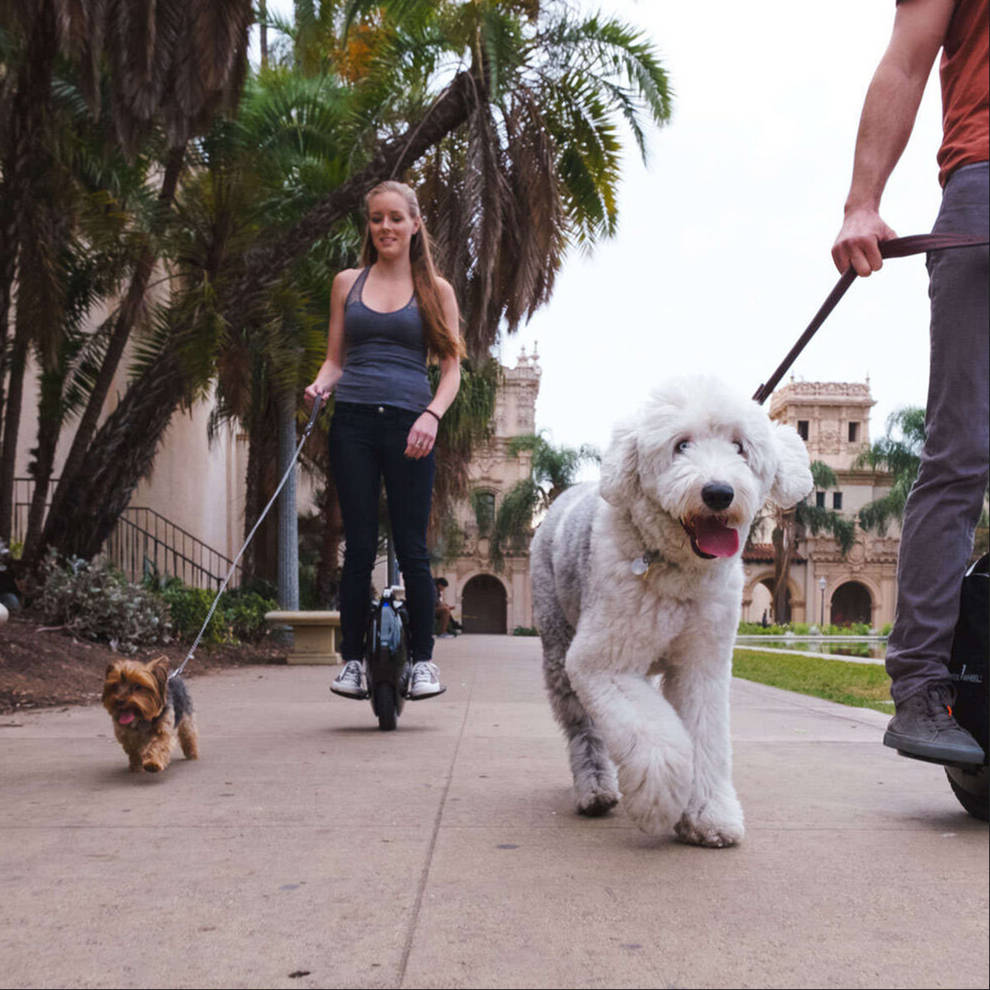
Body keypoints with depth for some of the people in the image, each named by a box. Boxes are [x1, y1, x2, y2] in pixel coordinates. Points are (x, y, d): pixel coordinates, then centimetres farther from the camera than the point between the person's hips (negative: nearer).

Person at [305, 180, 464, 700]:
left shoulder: (435, 289, 9)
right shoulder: (347, 283, 15)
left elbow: (452, 367, 5)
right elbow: (335, 359, 17)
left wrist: (432, 415, -12)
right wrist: (320, 386, -4)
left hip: (408, 426, -1)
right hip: (353, 423, 2)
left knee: (411, 547, -1)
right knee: (359, 546, 1)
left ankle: (423, 658, 10)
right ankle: (353, 661, 9)